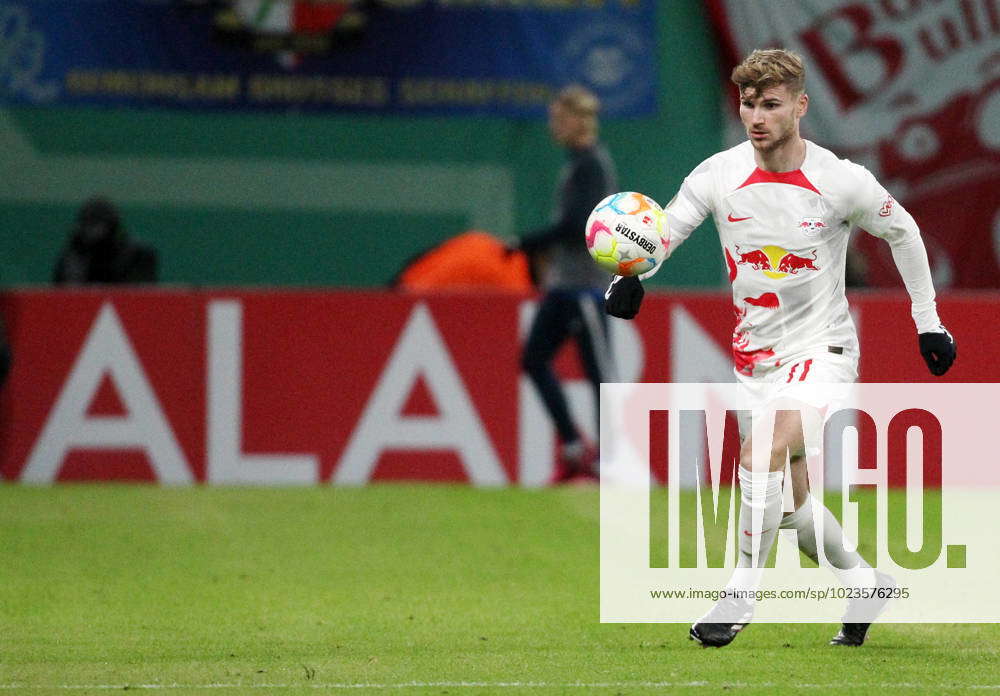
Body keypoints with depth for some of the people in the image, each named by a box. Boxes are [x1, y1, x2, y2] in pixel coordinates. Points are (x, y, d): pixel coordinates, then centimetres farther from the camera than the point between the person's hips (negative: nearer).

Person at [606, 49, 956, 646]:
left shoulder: (843, 182, -12)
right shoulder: (717, 176, -8)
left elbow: (903, 233, 5)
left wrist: (929, 322, 9)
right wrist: (629, 277, -28)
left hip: (823, 347, -4)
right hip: (756, 353, 4)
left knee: (764, 451, -29)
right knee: (790, 500, 12)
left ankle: (742, 593, -20)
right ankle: (863, 581, 37)